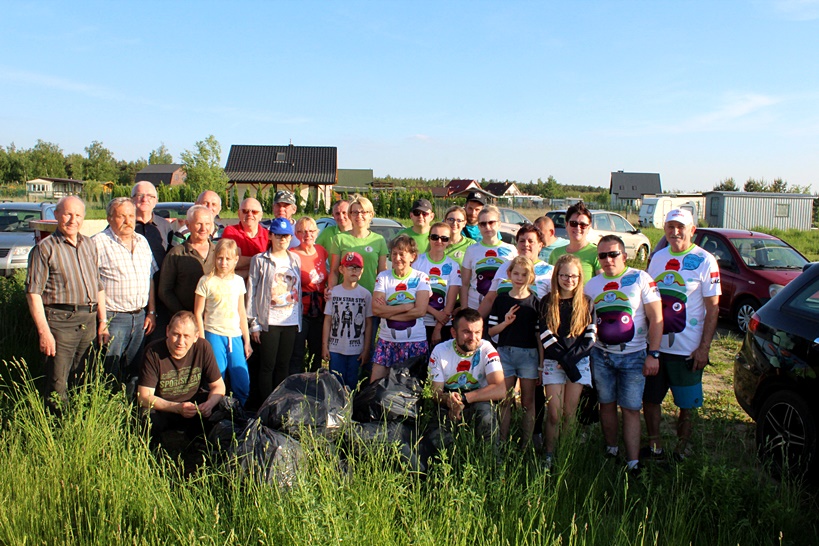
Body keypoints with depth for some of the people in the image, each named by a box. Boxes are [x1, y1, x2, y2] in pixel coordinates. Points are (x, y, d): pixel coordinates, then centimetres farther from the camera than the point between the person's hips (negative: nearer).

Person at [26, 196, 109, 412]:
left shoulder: (89, 245, 15)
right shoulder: (45, 248, -3)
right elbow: (33, 293, -8)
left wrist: (103, 321, 13)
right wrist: (44, 332, -15)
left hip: (89, 321, 6)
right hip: (60, 321, -5)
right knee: (58, 386, -4)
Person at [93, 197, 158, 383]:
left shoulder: (142, 242, 13)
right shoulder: (99, 243, -7)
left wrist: (152, 312, 12)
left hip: (140, 317, 6)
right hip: (112, 318, -6)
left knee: (134, 371, 13)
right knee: (110, 374, -1)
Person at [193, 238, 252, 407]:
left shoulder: (238, 281, 9)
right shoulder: (206, 281, -3)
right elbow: (198, 313, -1)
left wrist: (247, 340, 14)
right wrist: (202, 341, -5)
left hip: (235, 336, 4)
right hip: (214, 335, -3)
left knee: (243, 385, 3)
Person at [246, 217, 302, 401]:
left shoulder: (295, 259, 11)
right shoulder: (260, 260, -1)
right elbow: (251, 291, -3)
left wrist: (299, 320, 9)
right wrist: (254, 323, -7)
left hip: (291, 322, 4)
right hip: (269, 322, -3)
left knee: (284, 365, 10)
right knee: (267, 366, 0)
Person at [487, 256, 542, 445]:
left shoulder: (535, 302, 1)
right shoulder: (501, 300, 5)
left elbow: (539, 334, 1)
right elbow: (491, 331, 6)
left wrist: (542, 364, -2)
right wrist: (506, 322, -13)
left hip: (529, 354, -1)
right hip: (505, 353, 1)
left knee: (528, 402, 6)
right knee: (505, 401, 6)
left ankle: (527, 444, 14)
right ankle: (502, 442, 13)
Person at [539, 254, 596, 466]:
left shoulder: (587, 303, 5)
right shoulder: (547, 302, 2)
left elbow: (590, 337, -1)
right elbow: (545, 336, -4)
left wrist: (571, 357, -12)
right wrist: (564, 361, -11)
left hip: (579, 361, 1)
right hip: (553, 362, -1)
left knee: (570, 414, 4)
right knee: (554, 414, -4)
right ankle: (548, 456, 6)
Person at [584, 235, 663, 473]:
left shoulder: (641, 279, -5)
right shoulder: (592, 285, 6)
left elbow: (656, 319, -7)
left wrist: (653, 354, -12)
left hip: (633, 356, -3)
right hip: (601, 355, 4)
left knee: (631, 409, -2)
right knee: (607, 405, 11)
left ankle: (633, 463, 2)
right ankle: (611, 451, 26)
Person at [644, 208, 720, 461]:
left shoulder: (704, 261, -7)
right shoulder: (657, 258, 8)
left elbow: (713, 308, -8)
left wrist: (704, 347, -13)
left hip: (687, 349, -5)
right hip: (653, 344, 5)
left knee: (687, 405, 7)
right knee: (649, 399, 10)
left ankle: (680, 451, 22)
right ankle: (654, 447, 25)